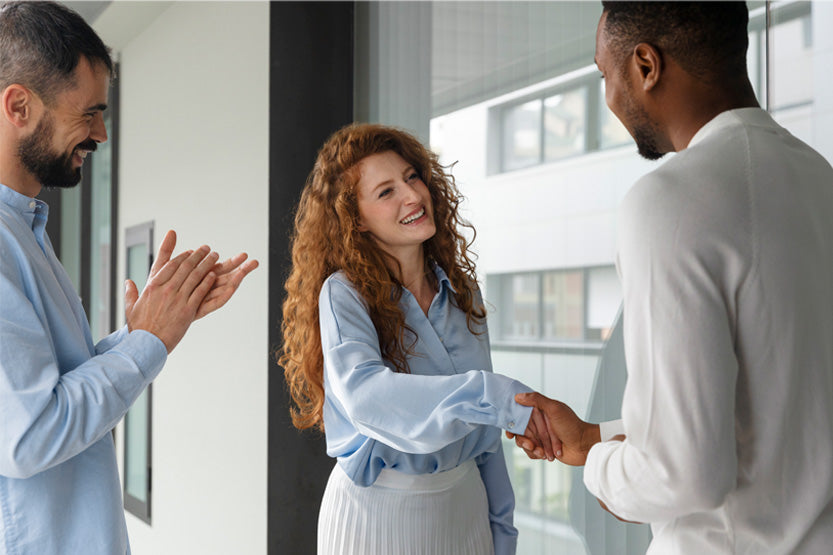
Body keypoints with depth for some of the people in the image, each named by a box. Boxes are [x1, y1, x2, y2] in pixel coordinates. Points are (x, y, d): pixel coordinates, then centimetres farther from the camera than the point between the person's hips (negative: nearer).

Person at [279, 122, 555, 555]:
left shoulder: (462, 291, 3)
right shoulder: (345, 293, -13)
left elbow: (483, 430, 9)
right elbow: (363, 392, -33)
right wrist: (500, 399, -40)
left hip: (463, 503, 4)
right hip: (376, 510, -4)